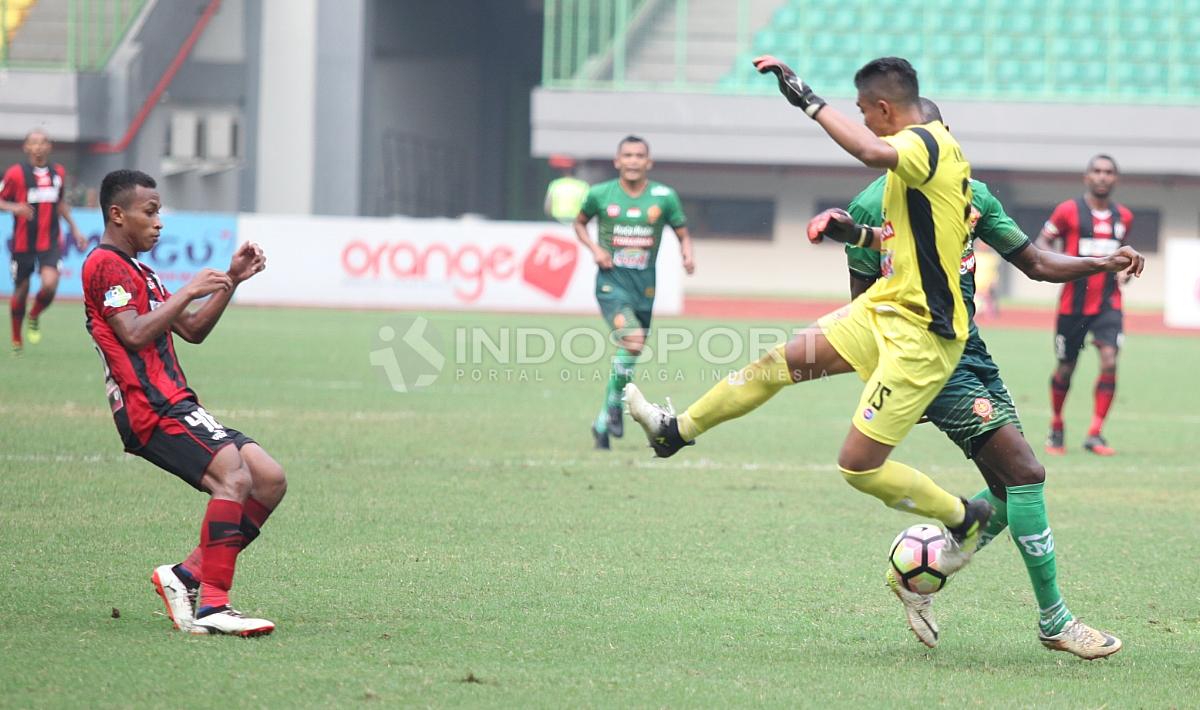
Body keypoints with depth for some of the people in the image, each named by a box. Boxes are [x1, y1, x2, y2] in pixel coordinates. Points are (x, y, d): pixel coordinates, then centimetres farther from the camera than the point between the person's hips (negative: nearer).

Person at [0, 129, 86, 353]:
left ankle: (35, 317, 12)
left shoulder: (58, 172, 5)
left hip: (50, 243, 2)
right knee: (21, 291, 6)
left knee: (50, 284, -20)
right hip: (23, 243, -2)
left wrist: (75, 229, 20)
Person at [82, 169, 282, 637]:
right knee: (235, 476, -28)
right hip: (153, 410, -10)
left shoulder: (139, 272, 27)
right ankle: (212, 606, -32)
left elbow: (193, 331, 28)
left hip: (173, 407, 10)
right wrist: (189, 292, -11)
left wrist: (231, 280, 19)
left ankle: (187, 575, 0)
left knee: (270, 480, 1)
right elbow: (134, 335, -18)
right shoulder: (105, 265, -5)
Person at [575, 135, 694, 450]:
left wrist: (687, 255, -12)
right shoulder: (600, 194, 0)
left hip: (645, 282, 3)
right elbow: (580, 223, 15)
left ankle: (602, 423, 24)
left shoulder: (664, 197, 1)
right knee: (633, 339, -25)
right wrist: (595, 248, -3)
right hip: (611, 280, -3)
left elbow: (683, 233, 10)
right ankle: (615, 405, -6)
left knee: (628, 354, 8)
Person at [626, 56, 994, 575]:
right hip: (884, 309, 10)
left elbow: (873, 152, -44)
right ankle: (677, 430, 32)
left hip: (919, 335, -10)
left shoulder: (926, 142, -19)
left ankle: (964, 517, 13)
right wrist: (858, 235, 14)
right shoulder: (923, 148, 12)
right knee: (783, 360, 15)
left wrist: (807, 100, -36)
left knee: (858, 466, -7)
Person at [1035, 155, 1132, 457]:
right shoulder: (1069, 211, -3)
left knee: (1109, 361, -17)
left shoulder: (1124, 217, 9)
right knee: (1065, 369, 7)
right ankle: (1056, 429, 31)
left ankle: (1095, 434, -12)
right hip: (1074, 304, -2)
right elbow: (1042, 243, 2)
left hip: (1108, 303, 2)